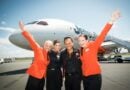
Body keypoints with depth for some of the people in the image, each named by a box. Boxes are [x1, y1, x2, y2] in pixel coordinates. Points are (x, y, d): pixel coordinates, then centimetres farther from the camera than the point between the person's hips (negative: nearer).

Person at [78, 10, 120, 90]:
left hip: (94, 76, -6)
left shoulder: (92, 45, -8)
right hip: (85, 77, 6)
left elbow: (102, 35, -21)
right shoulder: (81, 51, 8)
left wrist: (111, 21, -30)